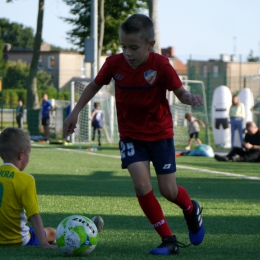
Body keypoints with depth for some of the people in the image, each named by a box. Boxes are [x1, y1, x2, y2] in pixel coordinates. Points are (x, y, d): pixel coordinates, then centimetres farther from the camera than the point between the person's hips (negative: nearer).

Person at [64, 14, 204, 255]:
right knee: (142, 185, -17)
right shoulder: (114, 63, -12)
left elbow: (180, 91, -13)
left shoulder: (161, 65, -19)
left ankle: (191, 209, 38)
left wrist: (189, 98, -36)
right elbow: (95, 85, 5)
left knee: (169, 190, 1)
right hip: (131, 134, 1)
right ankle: (168, 240, -5)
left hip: (160, 133, -1)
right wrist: (75, 113, 6)